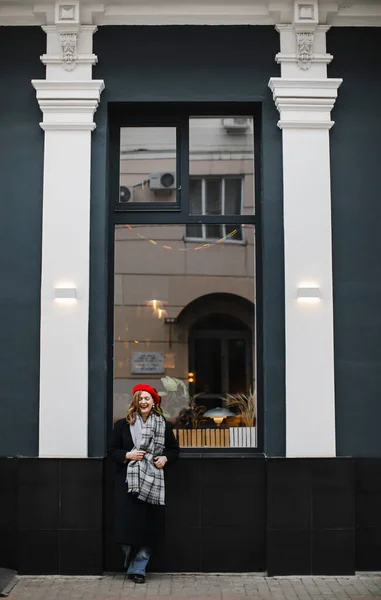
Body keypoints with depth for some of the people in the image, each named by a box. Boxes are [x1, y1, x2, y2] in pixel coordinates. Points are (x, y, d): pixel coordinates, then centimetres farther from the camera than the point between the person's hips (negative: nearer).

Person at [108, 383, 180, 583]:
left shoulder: (164, 425, 8)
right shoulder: (122, 425, 4)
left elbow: (174, 449, 16)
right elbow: (112, 450, 5)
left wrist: (165, 458, -4)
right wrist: (127, 455, -12)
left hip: (153, 482, 1)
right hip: (128, 482, -1)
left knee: (149, 526, 0)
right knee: (129, 524, -4)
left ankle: (138, 568, 11)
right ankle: (130, 562, 19)